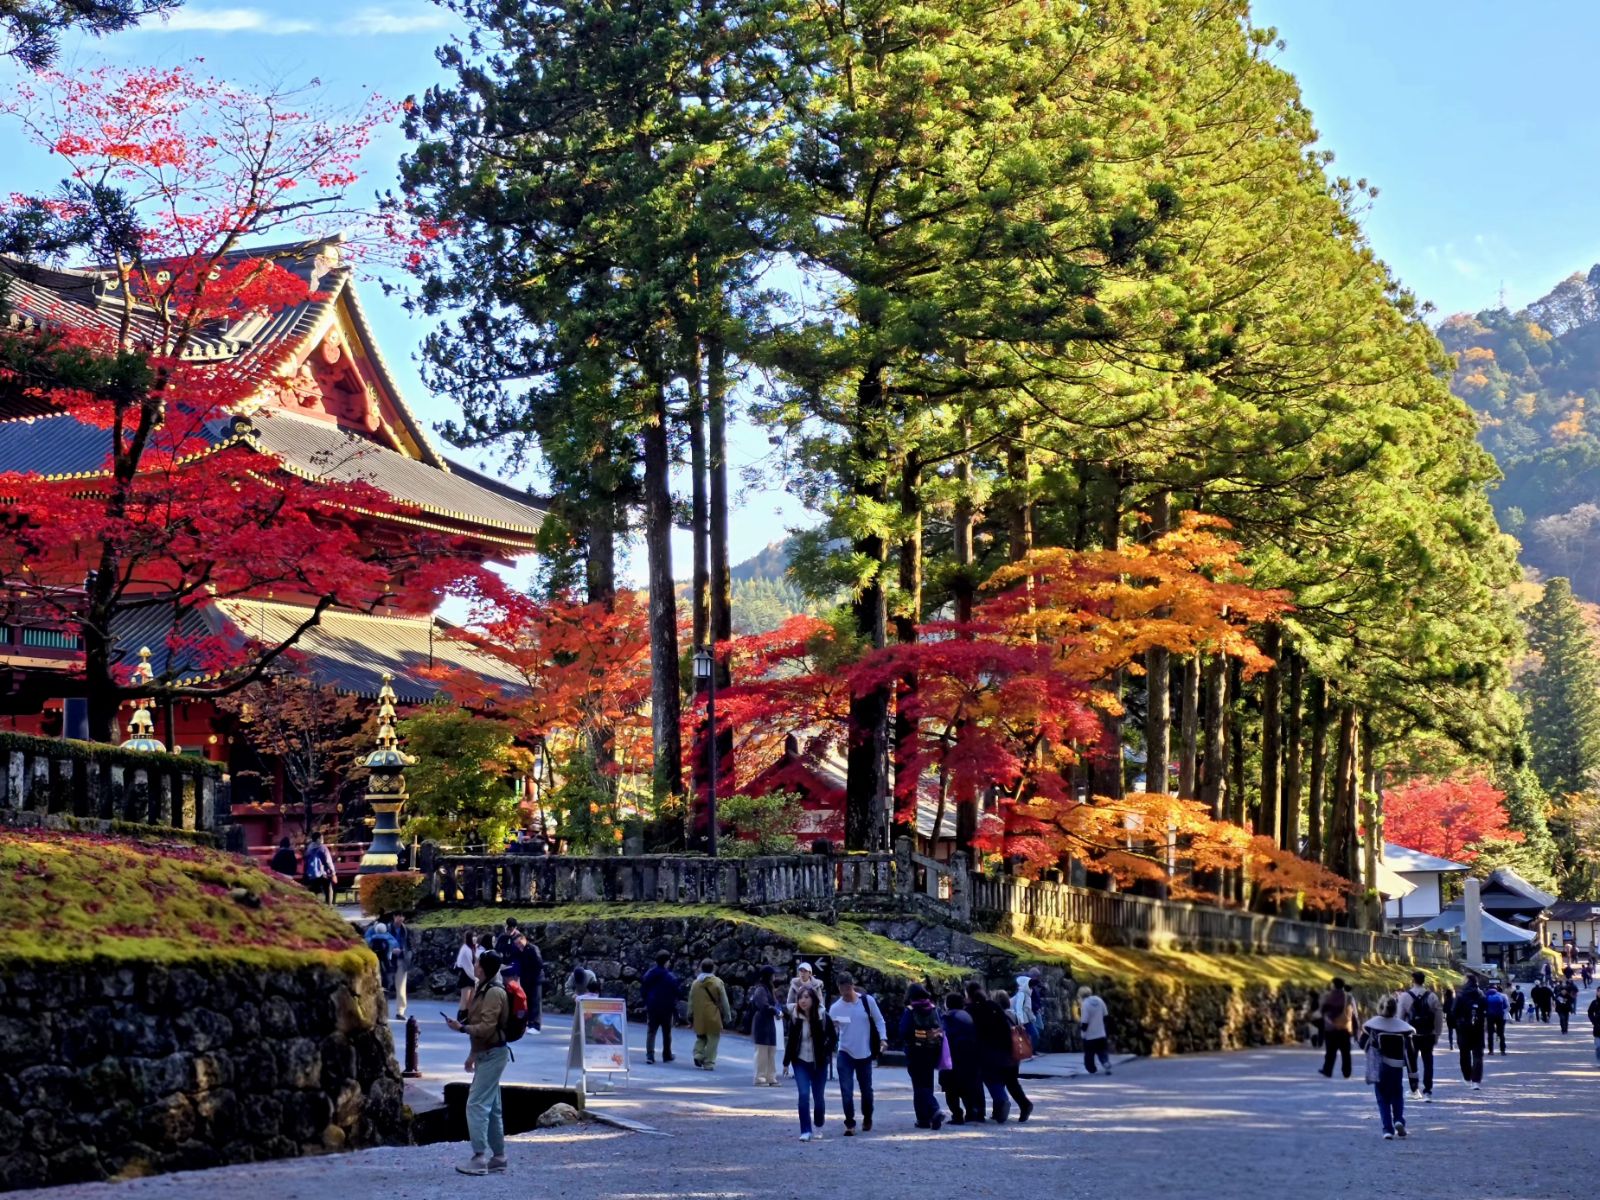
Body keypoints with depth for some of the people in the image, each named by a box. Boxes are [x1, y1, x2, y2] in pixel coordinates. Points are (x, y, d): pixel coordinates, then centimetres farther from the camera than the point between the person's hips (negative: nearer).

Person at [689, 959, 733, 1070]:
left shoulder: (695, 983, 3)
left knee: (701, 1037, 21)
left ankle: (698, 1054, 0)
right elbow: (724, 1001, -4)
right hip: (713, 1016, -4)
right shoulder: (718, 982, -7)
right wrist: (727, 1016, 5)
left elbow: (691, 1000, 8)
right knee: (712, 1040, 4)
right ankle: (708, 1063, 4)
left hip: (699, 1016, 4)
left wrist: (690, 1013, 19)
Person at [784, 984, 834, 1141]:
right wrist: (786, 1061, -1)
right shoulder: (793, 1017, -6)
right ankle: (806, 1131, -8)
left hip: (818, 1063, 0)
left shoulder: (823, 1018, -9)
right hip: (800, 1062, 0)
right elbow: (789, 1039, 0)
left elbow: (831, 1038, 3)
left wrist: (825, 1054, -6)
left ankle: (818, 1127, 31)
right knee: (803, 1095, -11)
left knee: (819, 1096, 9)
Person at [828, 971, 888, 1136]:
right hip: (845, 1054, 0)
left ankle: (867, 1118, 35)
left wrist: (883, 1039, -10)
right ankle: (850, 1124, -2)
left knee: (866, 1089, 13)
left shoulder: (867, 1001, -6)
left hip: (864, 1053, 0)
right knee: (846, 1091, -9)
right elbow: (831, 1031, 0)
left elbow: (879, 1021, 2)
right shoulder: (835, 1008, -5)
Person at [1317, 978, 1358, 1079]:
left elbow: (1321, 1010, 3)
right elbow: (1354, 1014, 3)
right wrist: (1355, 1030, 9)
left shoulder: (1327, 996, -4)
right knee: (1345, 1052, 7)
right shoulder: (1349, 997, 1)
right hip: (1345, 1028, 1)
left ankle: (1327, 1072, 4)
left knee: (1330, 1051, 5)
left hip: (1330, 1028, -1)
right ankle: (1346, 1073, 8)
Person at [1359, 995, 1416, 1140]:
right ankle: (1399, 1120, -3)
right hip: (1396, 1067, 1)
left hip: (1378, 1068, 0)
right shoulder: (1403, 1027, -7)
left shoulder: (1371, 1025, -8)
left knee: (1383, 1098, 8)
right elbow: (1409, 1053, -6)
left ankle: (1388, 1129, -3)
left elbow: (1363, 1044, 2)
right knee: (1397, 1095, 20)